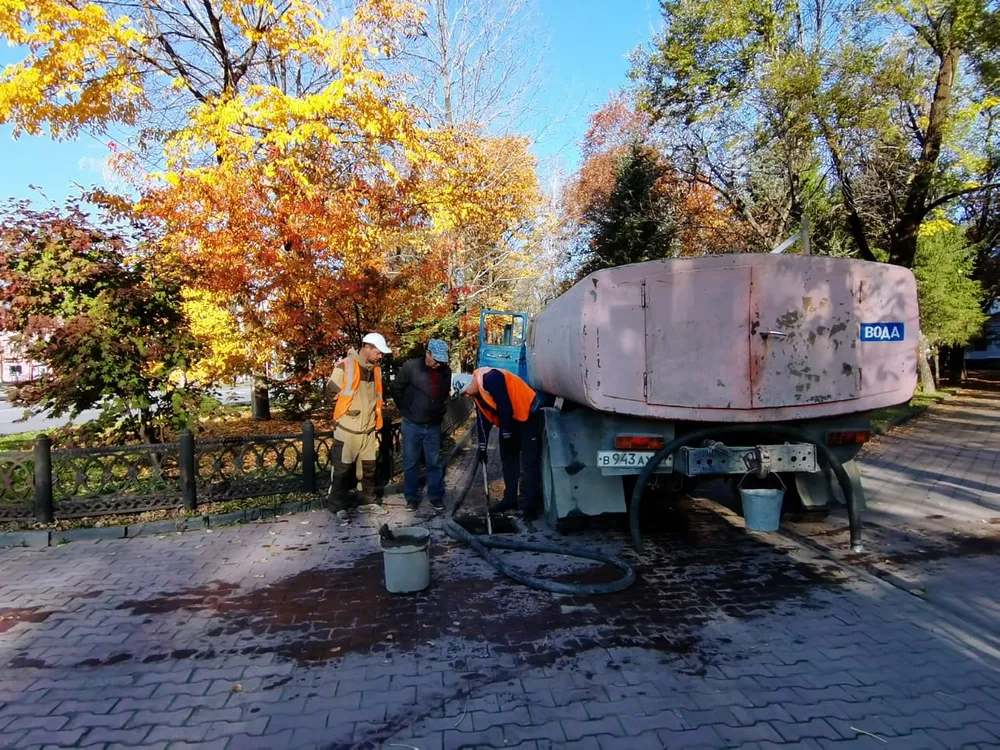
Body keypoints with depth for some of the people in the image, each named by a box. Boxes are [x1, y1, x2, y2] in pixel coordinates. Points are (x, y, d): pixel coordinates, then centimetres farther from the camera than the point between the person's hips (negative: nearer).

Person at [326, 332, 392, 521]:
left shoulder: (375, 369, 6)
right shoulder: (344, 367, -16)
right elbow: (332, 393, -7)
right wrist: (345, 414, 2)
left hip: (369, 429, 6)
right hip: (347, 429, -6)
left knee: (369, 467, 15)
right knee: (341, 469, 6)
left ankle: (368, 501, 28)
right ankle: (338, 507, 17)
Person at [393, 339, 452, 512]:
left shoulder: (446, 371, -2)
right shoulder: (411, 367, -13)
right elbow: (396, 389, -2)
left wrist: (440, 412, 11)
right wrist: (406, 410, 5)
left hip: (433, 426, 2)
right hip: (412, 425, -2)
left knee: (435, 463, 9)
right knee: (410, 463, 7)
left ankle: (436, 497, 21)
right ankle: (412, 498, 20)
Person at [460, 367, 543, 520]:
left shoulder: (490, 378, -27)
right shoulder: (476, 392, 3)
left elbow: (505, 407, -28)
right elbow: (483, 419, 9)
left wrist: (506, 433, -17)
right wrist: (482, 447, 8)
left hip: (528, 414, -9)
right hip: (510, 419, 9)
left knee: (530, 462, -6)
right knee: (508, 460, 13)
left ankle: (531, 505, -2)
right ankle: (510, 499, 24)